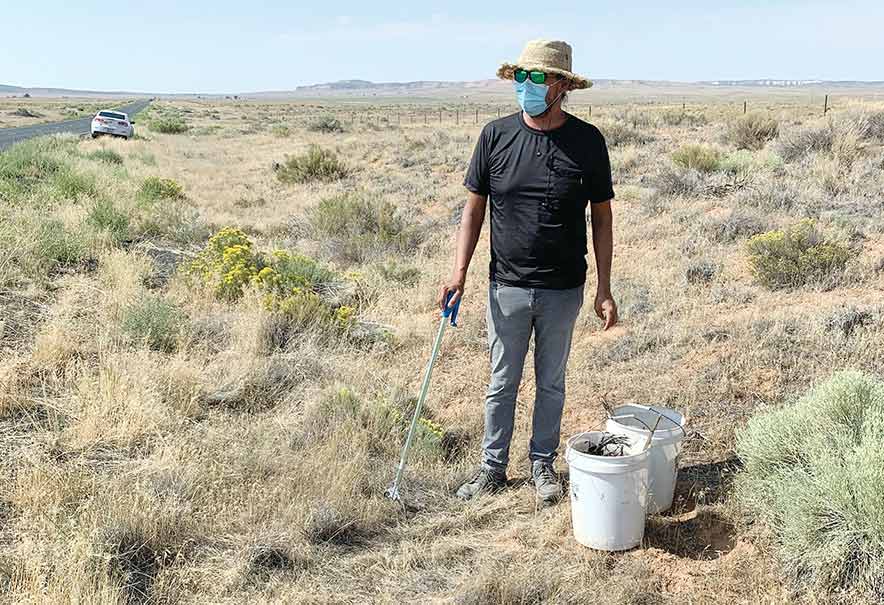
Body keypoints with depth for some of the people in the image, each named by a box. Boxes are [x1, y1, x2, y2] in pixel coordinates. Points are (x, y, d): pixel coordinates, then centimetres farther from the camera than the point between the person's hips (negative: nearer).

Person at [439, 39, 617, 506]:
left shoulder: (587, 141, -5)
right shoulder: (496, 135, -4)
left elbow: (601, 217, 1)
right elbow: (474, 207, 2)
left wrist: (604, 288, -2)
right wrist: (459, 273, -6)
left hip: (563, 291, 0)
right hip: (507, 288, 0)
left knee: (550, 383, 14)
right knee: (502, 383, 11)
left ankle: (542, 464, 32)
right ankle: (493, 467, 27)